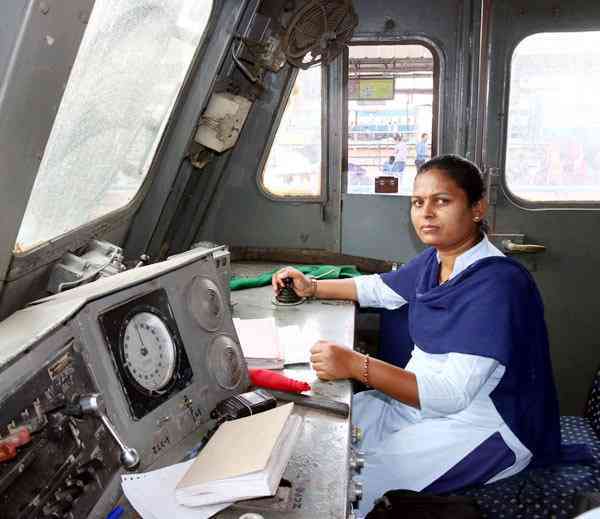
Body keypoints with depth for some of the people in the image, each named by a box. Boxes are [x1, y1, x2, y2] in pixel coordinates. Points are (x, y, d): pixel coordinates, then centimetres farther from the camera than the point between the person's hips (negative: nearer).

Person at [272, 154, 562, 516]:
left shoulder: (497, 283, -26)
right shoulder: (434, 259, -1)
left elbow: (452, 394, -31)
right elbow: (379, 289, 18)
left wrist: (356, 365, -36)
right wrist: (311, 287, 8)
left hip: (485, 428, -8)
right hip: (426, 396, 8)